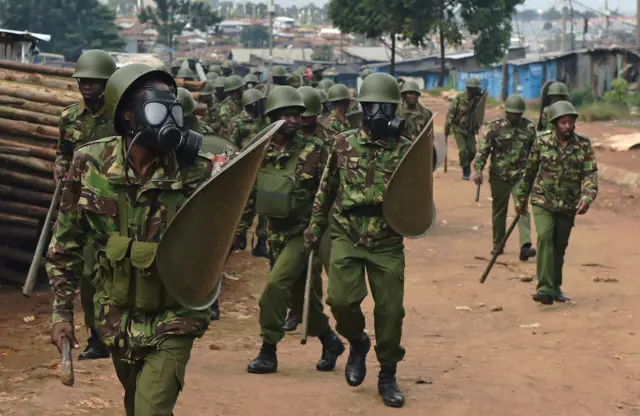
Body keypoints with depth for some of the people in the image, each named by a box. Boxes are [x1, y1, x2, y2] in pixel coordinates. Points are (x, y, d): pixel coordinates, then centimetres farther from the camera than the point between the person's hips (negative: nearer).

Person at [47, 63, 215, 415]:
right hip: (117, 319, 3)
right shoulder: (90, 164, -11)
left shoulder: (195, 172, -17)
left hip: (172, 320, -3)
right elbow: (66, 242, 0)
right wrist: (62, 310, -1)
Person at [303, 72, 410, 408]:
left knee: (390, 310, 2)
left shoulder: (406, 150, -2)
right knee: (342, 299, -14)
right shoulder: (343, 143, 1)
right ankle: (358, 343, 20)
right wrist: (315, 227, 13)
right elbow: (326, 189, 11)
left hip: (387, 243, 0)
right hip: (346, 238, 0)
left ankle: (387, 377, 20)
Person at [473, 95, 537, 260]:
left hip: (521, 176, 0)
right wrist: (478, 170, -12)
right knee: (498, 212, 10)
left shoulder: (529, 127, 3)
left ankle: (525, 247, -22)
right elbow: (483, 150, -3)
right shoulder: (495, 127, -3)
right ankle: (497, 245, 25)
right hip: (499, 176, 0)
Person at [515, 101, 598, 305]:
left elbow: (591, 174, -9)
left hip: (568, 206, 2)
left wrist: (587, 198, -26)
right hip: (543, 202, -2)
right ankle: (545, 288, -26)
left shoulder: (583, 144, -4)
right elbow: (530, 171, 6)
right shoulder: (542, 142, -5)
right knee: (545, 237, -22)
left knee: (559, 247, 11)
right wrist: (522, 198, 12)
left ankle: (555, 287, 31)